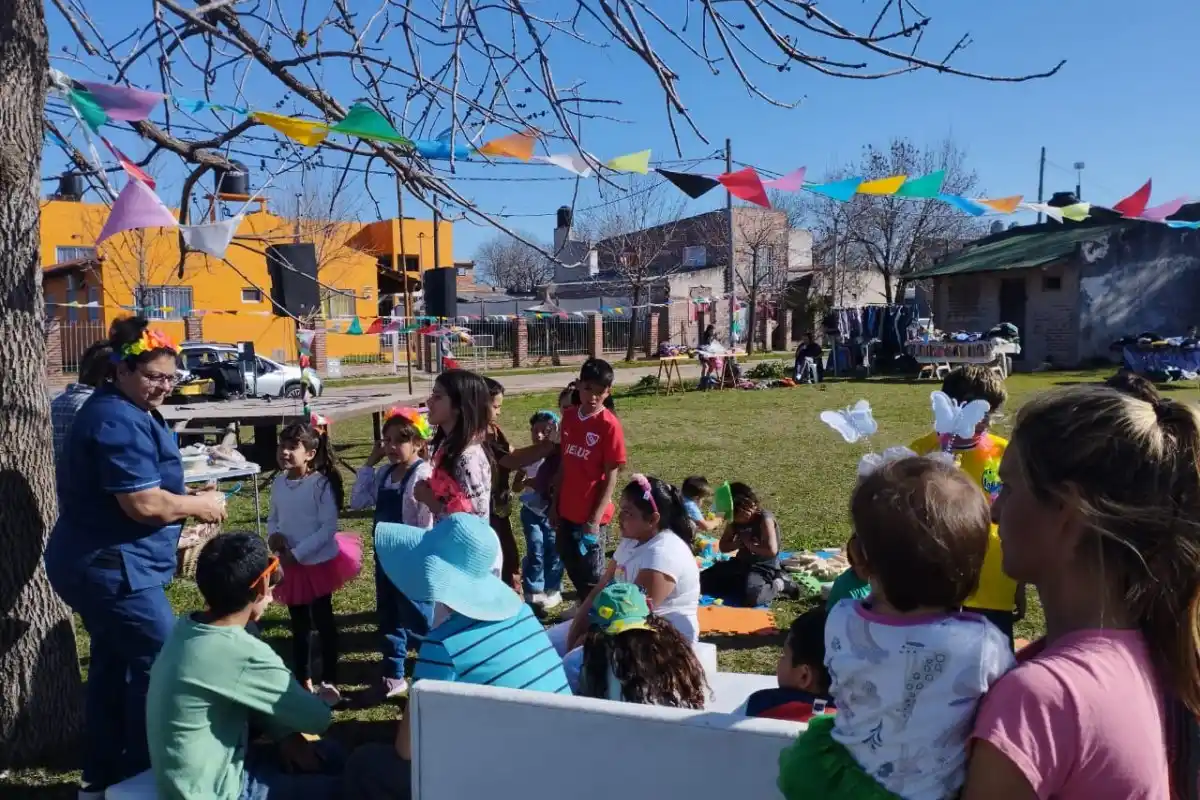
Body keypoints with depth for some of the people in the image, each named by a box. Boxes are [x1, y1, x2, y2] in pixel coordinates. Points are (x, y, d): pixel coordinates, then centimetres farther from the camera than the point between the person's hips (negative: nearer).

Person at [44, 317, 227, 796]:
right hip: (112, 567, -11)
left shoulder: (121, 411, 14)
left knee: (115, 664, 18)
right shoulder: (119, 420, -21)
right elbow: (144, 504, -26)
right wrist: (200, 505, -11)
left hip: (101, 563, 11)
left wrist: (187, 508, 10)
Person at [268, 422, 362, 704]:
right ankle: (302, 681, 31)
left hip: (318, 563, -6)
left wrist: (297, 553, -21)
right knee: (299, 626, 17)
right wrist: (273, 535, -10)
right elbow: (273, 518, 12)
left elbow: (328, 527, -20)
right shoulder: (279, 483, 0)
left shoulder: (321, 484, -19)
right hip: (289, 567, 6)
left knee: (323, 623, 7)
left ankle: (329, 682, 20)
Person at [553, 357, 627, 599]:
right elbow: (564, 464, 10)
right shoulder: (569, 417, 3)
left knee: (592, 573, 6)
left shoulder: (609, 425, -16)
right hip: (567, 510, 6)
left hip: (592, 515, -6)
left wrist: (595, 518, -17)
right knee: (572, 565, 19)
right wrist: (555, 504, 10)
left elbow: (611, 476, -15)